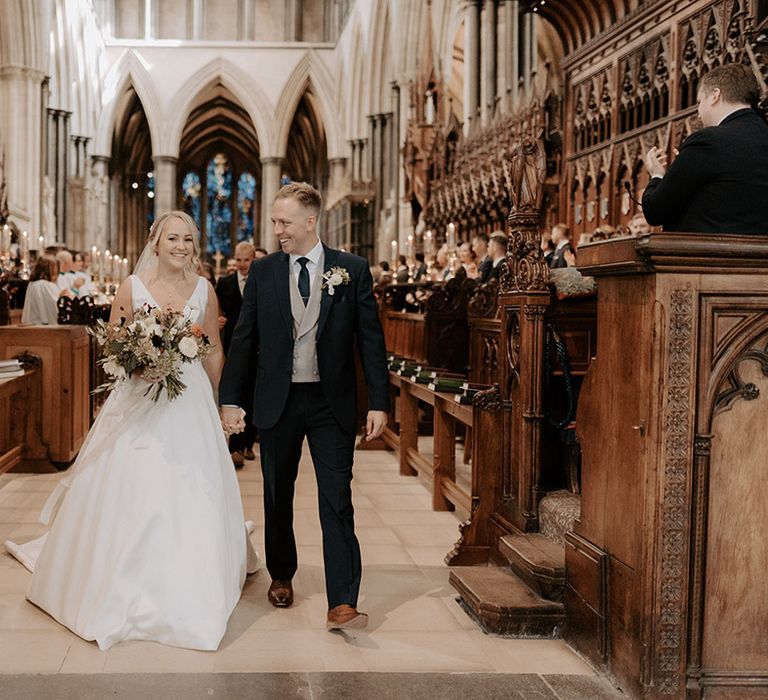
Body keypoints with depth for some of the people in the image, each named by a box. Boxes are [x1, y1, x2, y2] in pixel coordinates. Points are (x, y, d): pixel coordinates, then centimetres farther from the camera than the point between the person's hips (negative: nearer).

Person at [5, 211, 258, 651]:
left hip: (191, 403, 2)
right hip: (140, 402, -2)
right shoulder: (133, 287, -3)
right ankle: (125, 585, 15)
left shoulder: (204, 289, 4)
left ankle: (186, 589, 20)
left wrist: (213, 398, 13)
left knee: (192, 495, 3)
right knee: (129, 490, -3)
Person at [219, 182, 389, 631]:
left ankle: (342, 604, -6)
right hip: (277, 403, 2)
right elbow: (244, 339, 6)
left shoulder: (353, 270, -1)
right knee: (278, 497, 15)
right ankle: (281, 576, 35)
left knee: (337, 502, -6)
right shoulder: (263, 272, 4)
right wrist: (230, 399, 1)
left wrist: (379, 403, -5)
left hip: (332, 404, -2)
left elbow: (371, 340, -1)